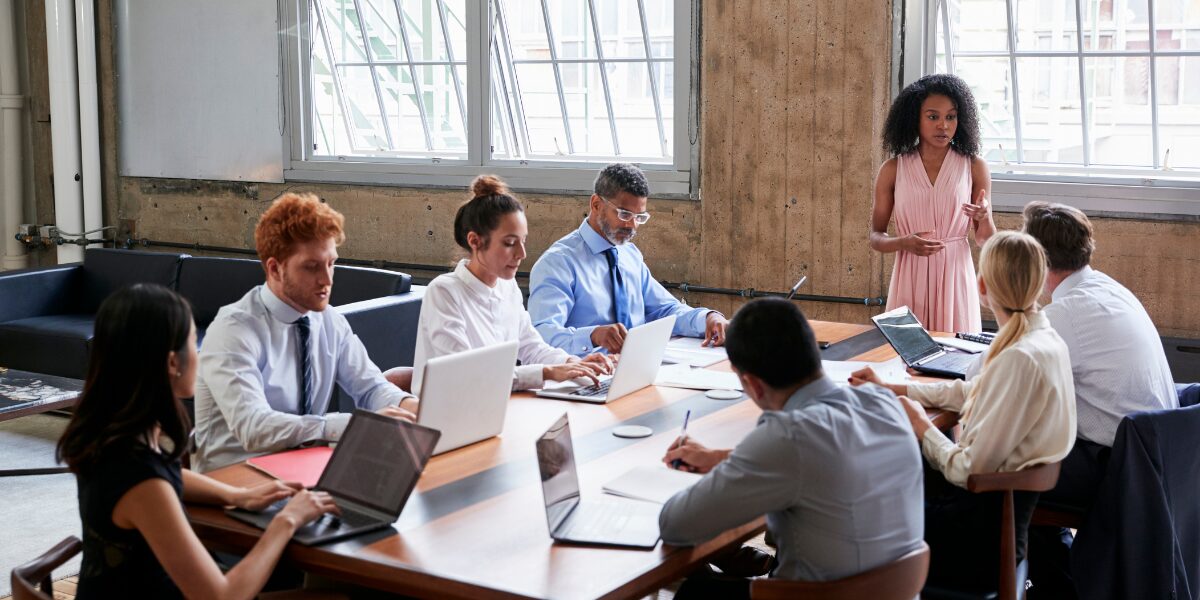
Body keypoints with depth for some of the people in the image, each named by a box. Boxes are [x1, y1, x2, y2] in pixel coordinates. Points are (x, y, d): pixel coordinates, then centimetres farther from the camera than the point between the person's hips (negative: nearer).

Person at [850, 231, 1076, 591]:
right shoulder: (1044, 338, 1)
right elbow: (971, 392, 16)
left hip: (982, 533, -8)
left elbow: (969, 470, -25)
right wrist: (889, 389, 17)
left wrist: (922, 426, -8)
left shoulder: (1020, 358, -28)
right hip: (1005, 500, 8)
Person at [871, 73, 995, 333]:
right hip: (909, 279, 0)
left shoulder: (974, 167, 1)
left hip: (955, 280, 0)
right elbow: (876, 237, 5)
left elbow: (986, 240, 5)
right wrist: (905, 243, -14)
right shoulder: (893, 170, 1)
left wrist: (984, 218, -16)